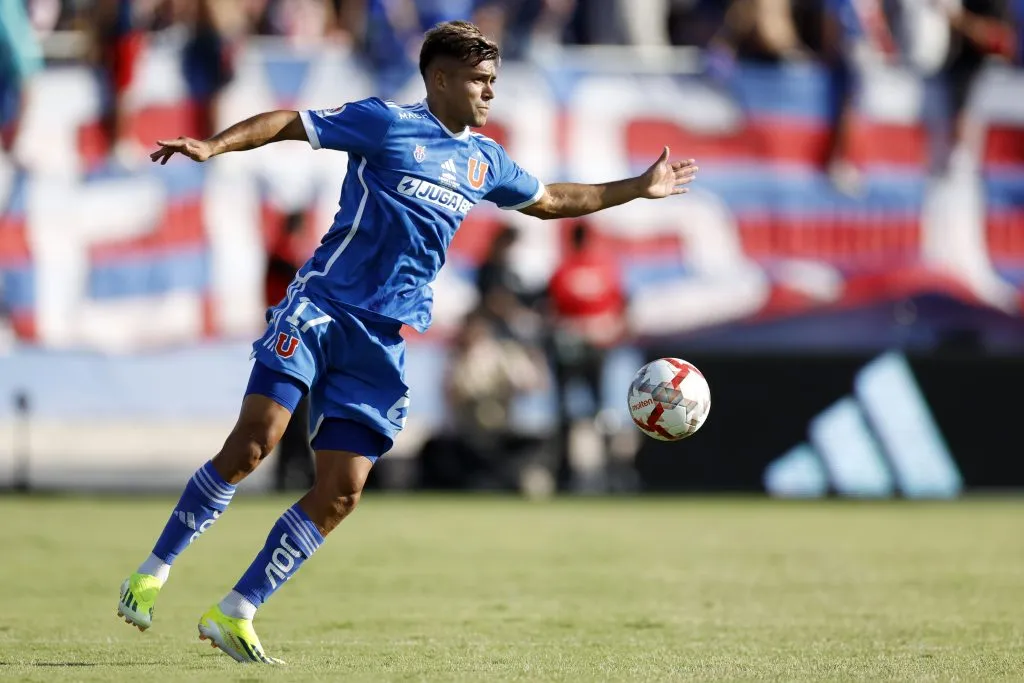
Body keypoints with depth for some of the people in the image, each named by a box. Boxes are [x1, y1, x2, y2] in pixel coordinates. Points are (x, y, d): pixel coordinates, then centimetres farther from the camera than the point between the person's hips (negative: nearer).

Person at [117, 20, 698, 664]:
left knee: (340, 494, -4)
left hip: (384, 340, 6)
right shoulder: (386, 123, -1)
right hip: (322, 307, -6)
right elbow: (290, 122, -3)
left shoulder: (484, 161, 17)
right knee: (256, 438, -21)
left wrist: (639, 189, 36)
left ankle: (234, 614, 4)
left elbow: (549, 201, 34)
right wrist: (214, 146, -17)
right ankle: (153, 573, -7)